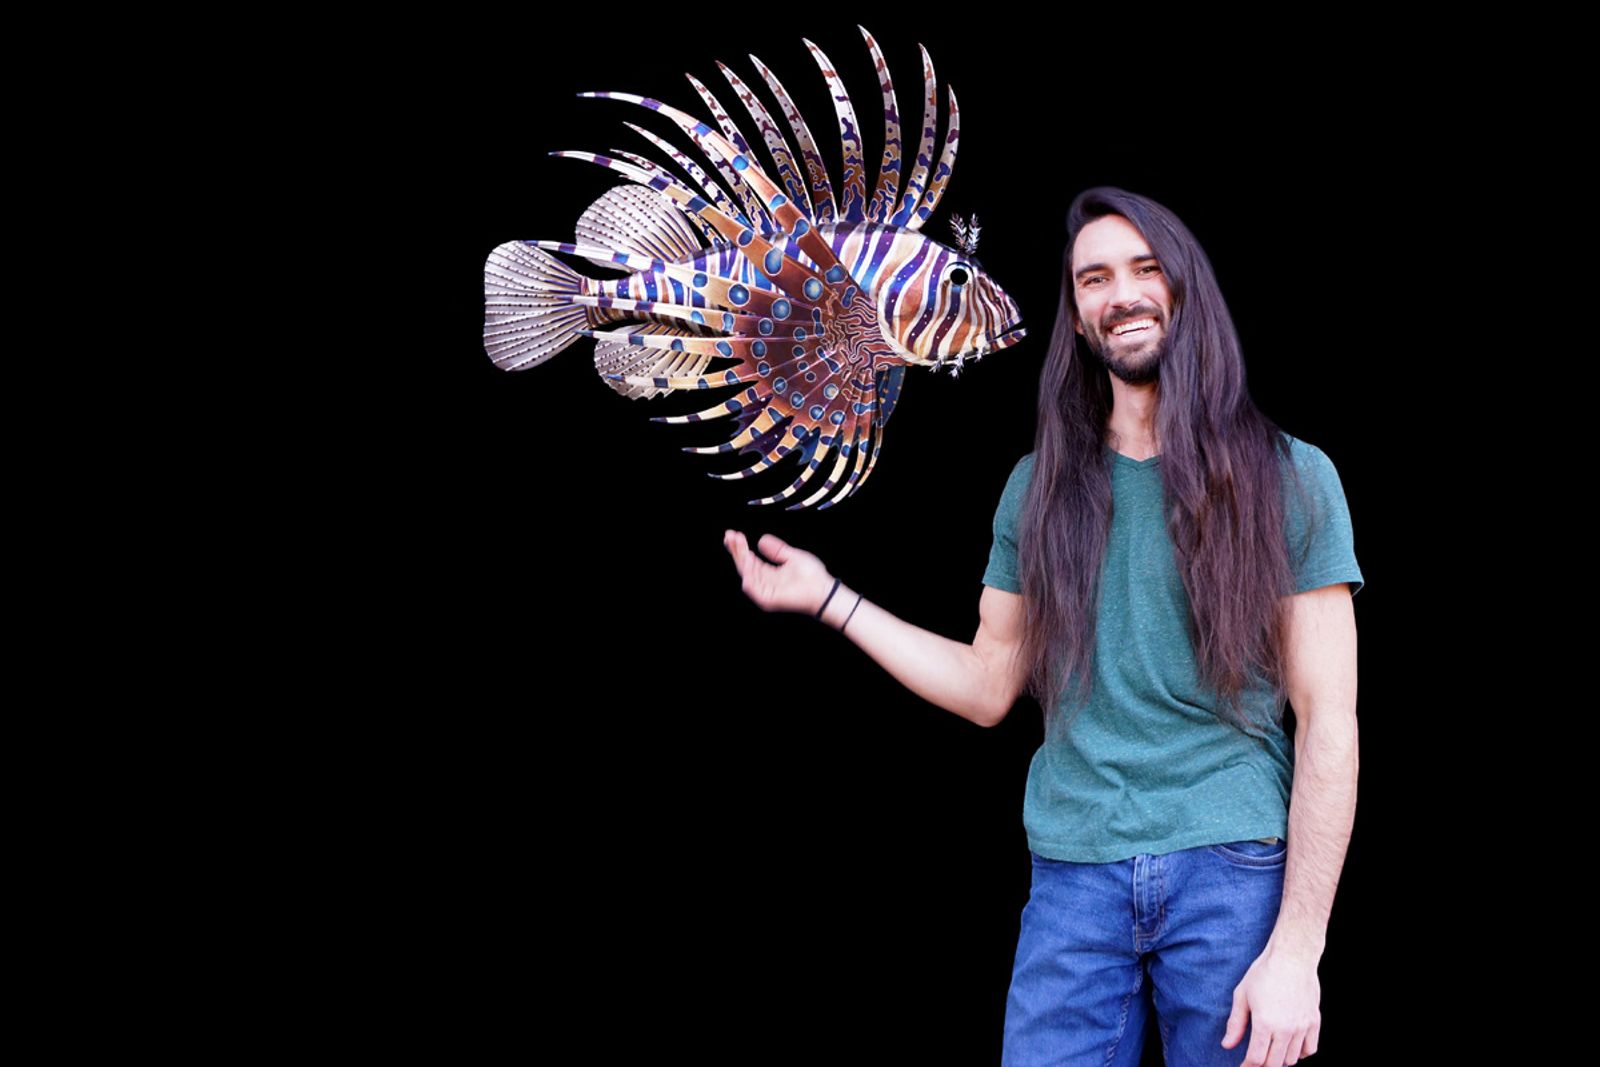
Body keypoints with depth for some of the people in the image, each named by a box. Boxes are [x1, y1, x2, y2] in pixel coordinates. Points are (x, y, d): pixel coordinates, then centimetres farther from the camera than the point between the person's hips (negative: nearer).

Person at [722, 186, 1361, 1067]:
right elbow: (989, 687, 14)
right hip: (1074, 870, 2)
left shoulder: (1290, 479, 0)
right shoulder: (1040, 487, 11)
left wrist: (1296, 948, -10)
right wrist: (829, 599, 9)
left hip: (1233, 864, -2)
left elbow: (1328, 722, -3)